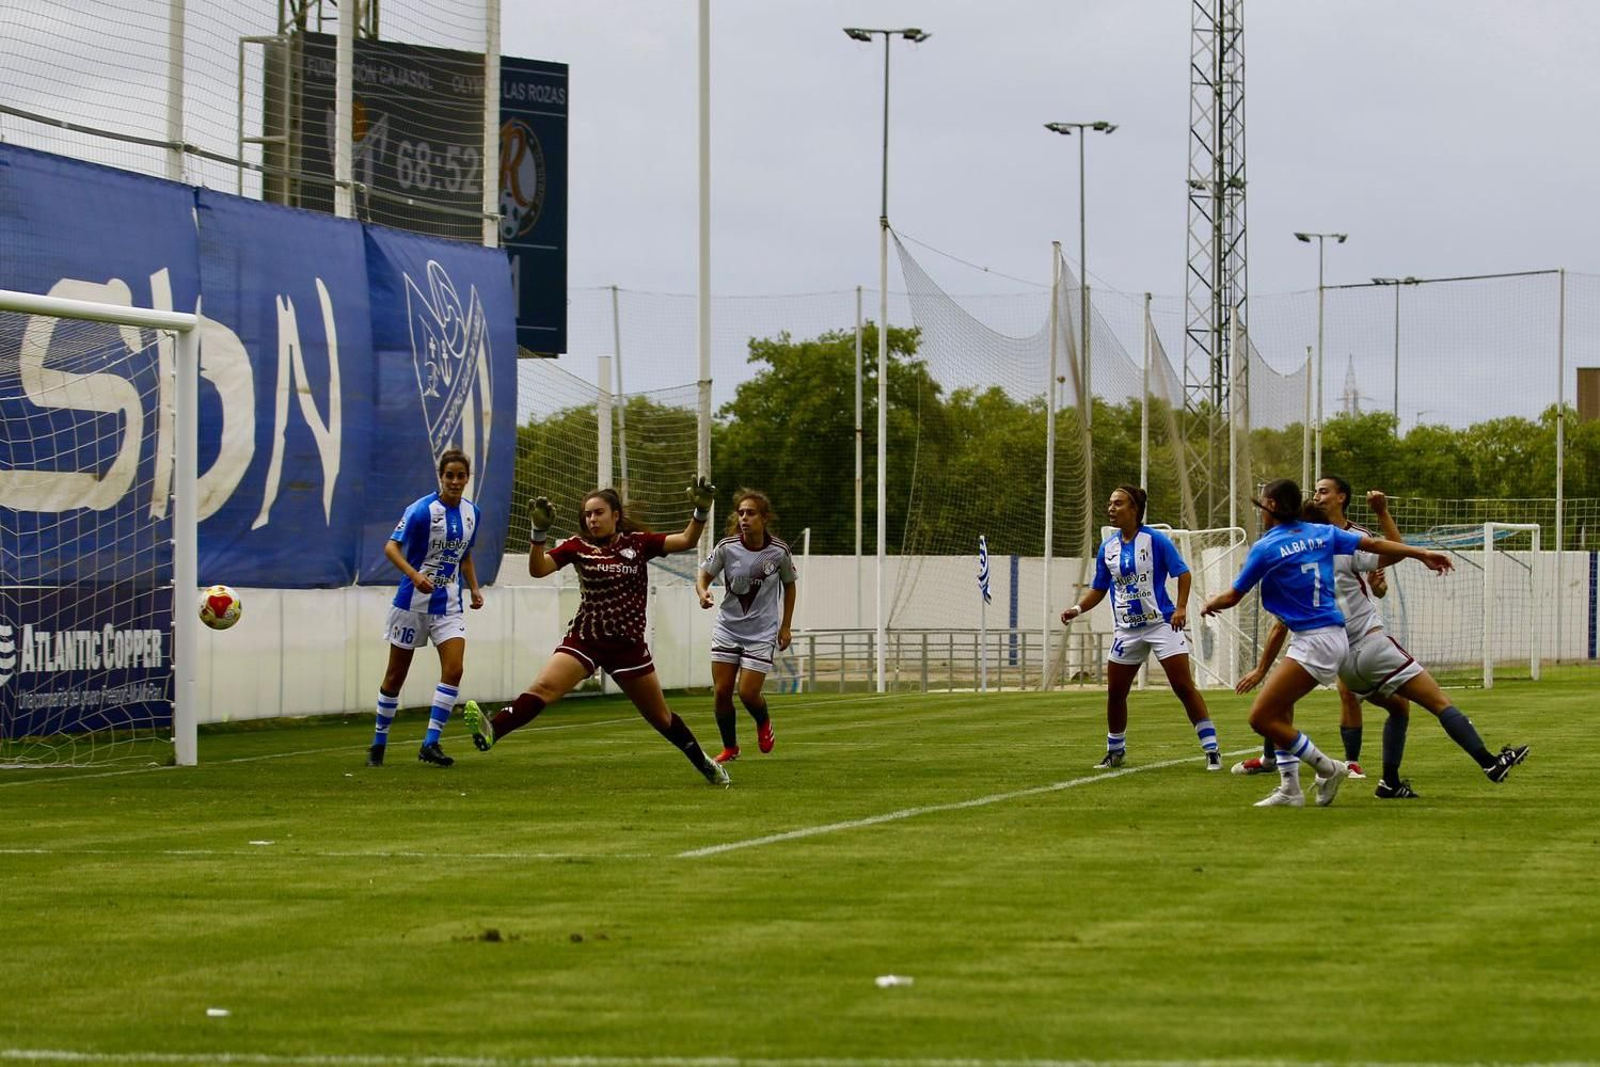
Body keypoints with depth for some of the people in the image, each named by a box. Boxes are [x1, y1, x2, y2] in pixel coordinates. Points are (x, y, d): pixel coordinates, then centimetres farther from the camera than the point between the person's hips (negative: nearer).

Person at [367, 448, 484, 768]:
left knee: (453, 670, -14)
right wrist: (415, 575, -33)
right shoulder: (421, 510, -14)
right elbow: (391, 547, -19)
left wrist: (474, 588, 6)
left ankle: (431, 744, -9)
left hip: (449, 605, 4)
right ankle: (378, 744, 19)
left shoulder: (472, 513, 4)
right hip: (414, 602, -4)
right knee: (396, 675, 5)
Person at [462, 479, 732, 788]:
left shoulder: (638, 542, 1)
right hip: (584, 639, 0)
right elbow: (538, 569, -10)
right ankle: (492, 732, -42)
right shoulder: (578, 547, 1)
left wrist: (701, 512, -19)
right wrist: (539, 533, -24)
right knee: (544, 688, -25)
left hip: (628, 644, 0)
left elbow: (686, 541, -4)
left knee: (660, 716, 12)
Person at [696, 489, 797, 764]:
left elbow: (789, 585, 7)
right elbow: (704, 575, -1)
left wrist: (785, 626, 7)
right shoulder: (726, 547, -11)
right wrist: (703, 592, -25)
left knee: (748, 693, -9)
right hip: (727, 628, 2)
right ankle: (729, 748, 18)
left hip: (762, 632, -2)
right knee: (722, 691, -2)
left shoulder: (779, 552, -10)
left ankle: (764, 723, 26)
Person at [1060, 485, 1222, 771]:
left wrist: (1181, 608, -19)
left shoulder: (1155, 540, -9)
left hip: (1161, 622, -5)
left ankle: (1212, 750, -6)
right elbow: (1099, 589, 16)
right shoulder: (1107, 548, 7)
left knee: (1183, 686, -10)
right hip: (1126, 629, 5)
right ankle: (1115, 751, 27)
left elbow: (1183, 573, -7)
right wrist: (1078, 609, -1)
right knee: (1115, 693, 7)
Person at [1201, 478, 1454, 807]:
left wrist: (1210, 604, 23)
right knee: (1278, 711, 17)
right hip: (1334, 636, 9)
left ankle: (1328, 768, -2)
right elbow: (1373, 544, 11)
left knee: (1260, 717, -8)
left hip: (1314, 642, -9)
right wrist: (1422, 554, 20)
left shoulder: (1264, 548, -9)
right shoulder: (1322, 533, 9)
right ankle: (1289, 789, 14)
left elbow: (1233, 596, 2)